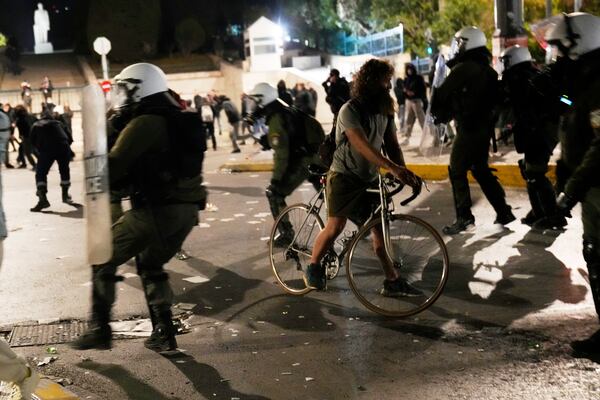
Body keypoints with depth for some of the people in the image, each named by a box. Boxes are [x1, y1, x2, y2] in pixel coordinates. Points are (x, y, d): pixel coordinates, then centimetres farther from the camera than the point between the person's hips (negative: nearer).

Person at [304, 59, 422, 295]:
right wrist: (393, 168, -42)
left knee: (380, 228, 4)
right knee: (336, 226, -12)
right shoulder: (350, 111, -18)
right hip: (345, 176, -6)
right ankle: (313, 268, 10)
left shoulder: (385, 111, 4)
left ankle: (392, 281, 8)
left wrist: (404, 173, -16)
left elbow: (392, 145, 2)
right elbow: (362, 146, -31)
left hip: (370, 178, 6)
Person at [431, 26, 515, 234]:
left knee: (457, 171, -1)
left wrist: (436, 112, 9)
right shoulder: (488, 70, 13)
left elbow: (443, 94, -11)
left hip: (468, 128, -8)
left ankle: (464, 216, -4)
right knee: (481, 170, 17)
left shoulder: (463, 68, -14)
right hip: (485, 126, 8)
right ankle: (503, 211, 18)